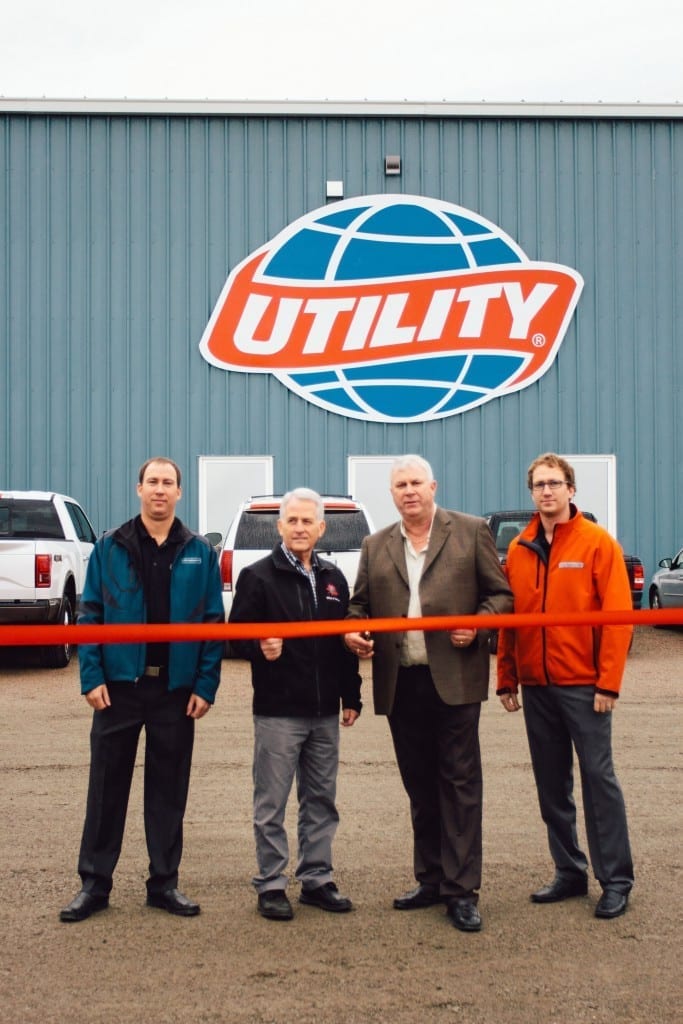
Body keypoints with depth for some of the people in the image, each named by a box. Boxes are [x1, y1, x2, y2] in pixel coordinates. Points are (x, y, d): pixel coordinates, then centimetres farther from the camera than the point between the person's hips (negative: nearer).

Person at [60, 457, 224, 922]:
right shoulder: (110, 548, 2)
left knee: (169, 788, 8)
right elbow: (90, 614, 0)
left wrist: (206, 685, -5)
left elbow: (214, 622, 2)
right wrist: (92, 676, -8)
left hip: (177, 690, 1)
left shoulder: (200, 552, 3)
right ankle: (95, 883, 14)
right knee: (107, 786, 5)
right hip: (119, 685, -1)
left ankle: (164, 883, 19)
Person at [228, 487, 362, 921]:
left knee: (322, 800, 12)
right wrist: (260, 647, -29)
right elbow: (237, 634, -8)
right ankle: (271, 885, 12)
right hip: (278, 710, -5)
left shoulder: (333, 578, 11)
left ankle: (317, 879, 23)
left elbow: (347, 640, 15)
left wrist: (351, 696, 12)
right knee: (272, 804, 2)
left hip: (325, 712, 5)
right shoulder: (259, 576, -4)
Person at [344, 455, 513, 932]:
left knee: (459, 783, -1)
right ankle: (431, 879, 24)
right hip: (400, 683, 4)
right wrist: (354, 630, -4)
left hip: (454, 679, -4)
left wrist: (479, 625, -14)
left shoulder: (471, 531, 3)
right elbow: (360, 603, 17)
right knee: (419, 785, 12)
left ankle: (462, 889, 5)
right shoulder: (376, 546, 13)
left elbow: (500, 594, 3)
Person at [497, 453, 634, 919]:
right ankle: (570, 872, 21)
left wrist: (608, 683, -13)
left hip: (583, 685, -5)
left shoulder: (598, 543, -4)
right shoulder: (519, 550, 9)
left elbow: (618, 615, -9)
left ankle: (616, 880, 7)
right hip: (536, 686, 5)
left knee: (598, 776, -1)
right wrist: (507, 680, 7)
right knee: (551, 782, 10)